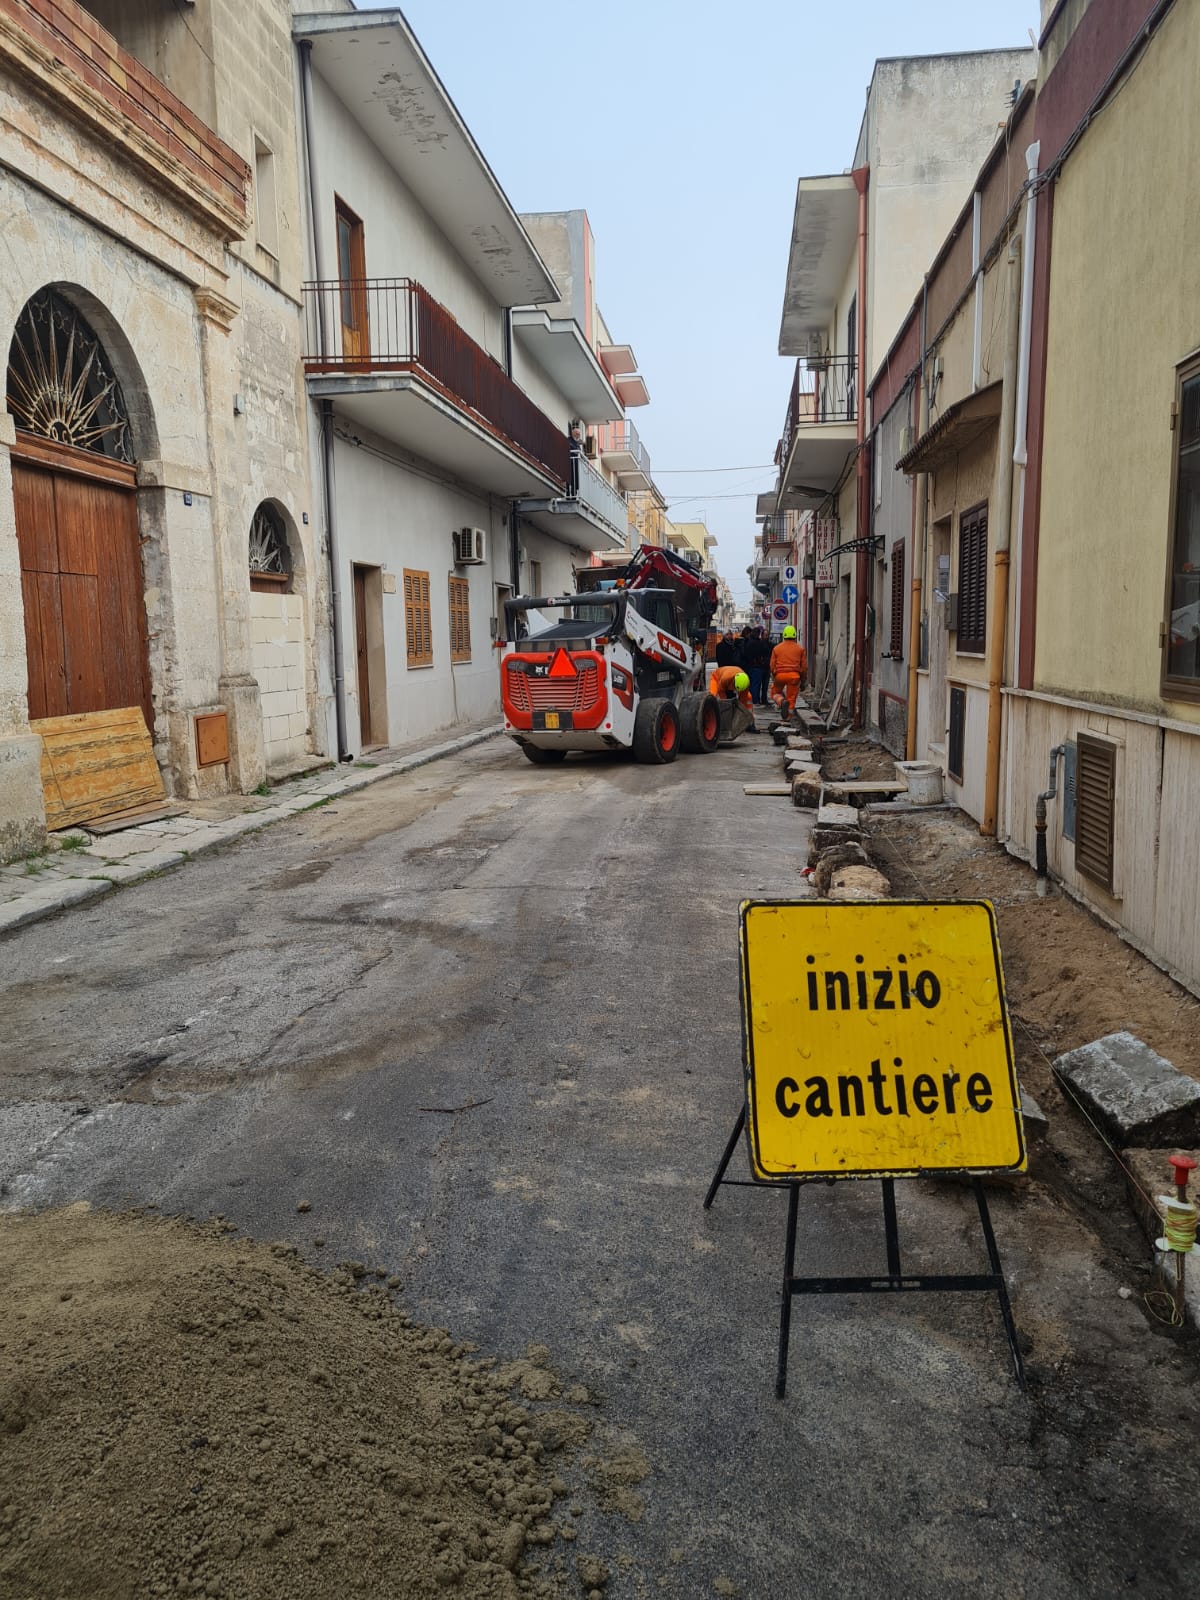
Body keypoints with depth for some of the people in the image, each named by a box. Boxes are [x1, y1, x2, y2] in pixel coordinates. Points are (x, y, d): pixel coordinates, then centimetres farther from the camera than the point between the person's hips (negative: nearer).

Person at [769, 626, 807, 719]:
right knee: (791, 698, 8)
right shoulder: (800, 648, 7)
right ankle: (787, 717, 6)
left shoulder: (776, 648, 7)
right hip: (794, 675, 0)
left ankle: (782, 701, -11)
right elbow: (804, 666, 7)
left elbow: (772, 666, 7)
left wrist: (773, 680, 18)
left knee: (776, 692, 21)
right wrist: (803, 681, 16)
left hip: (780, 675, 0)